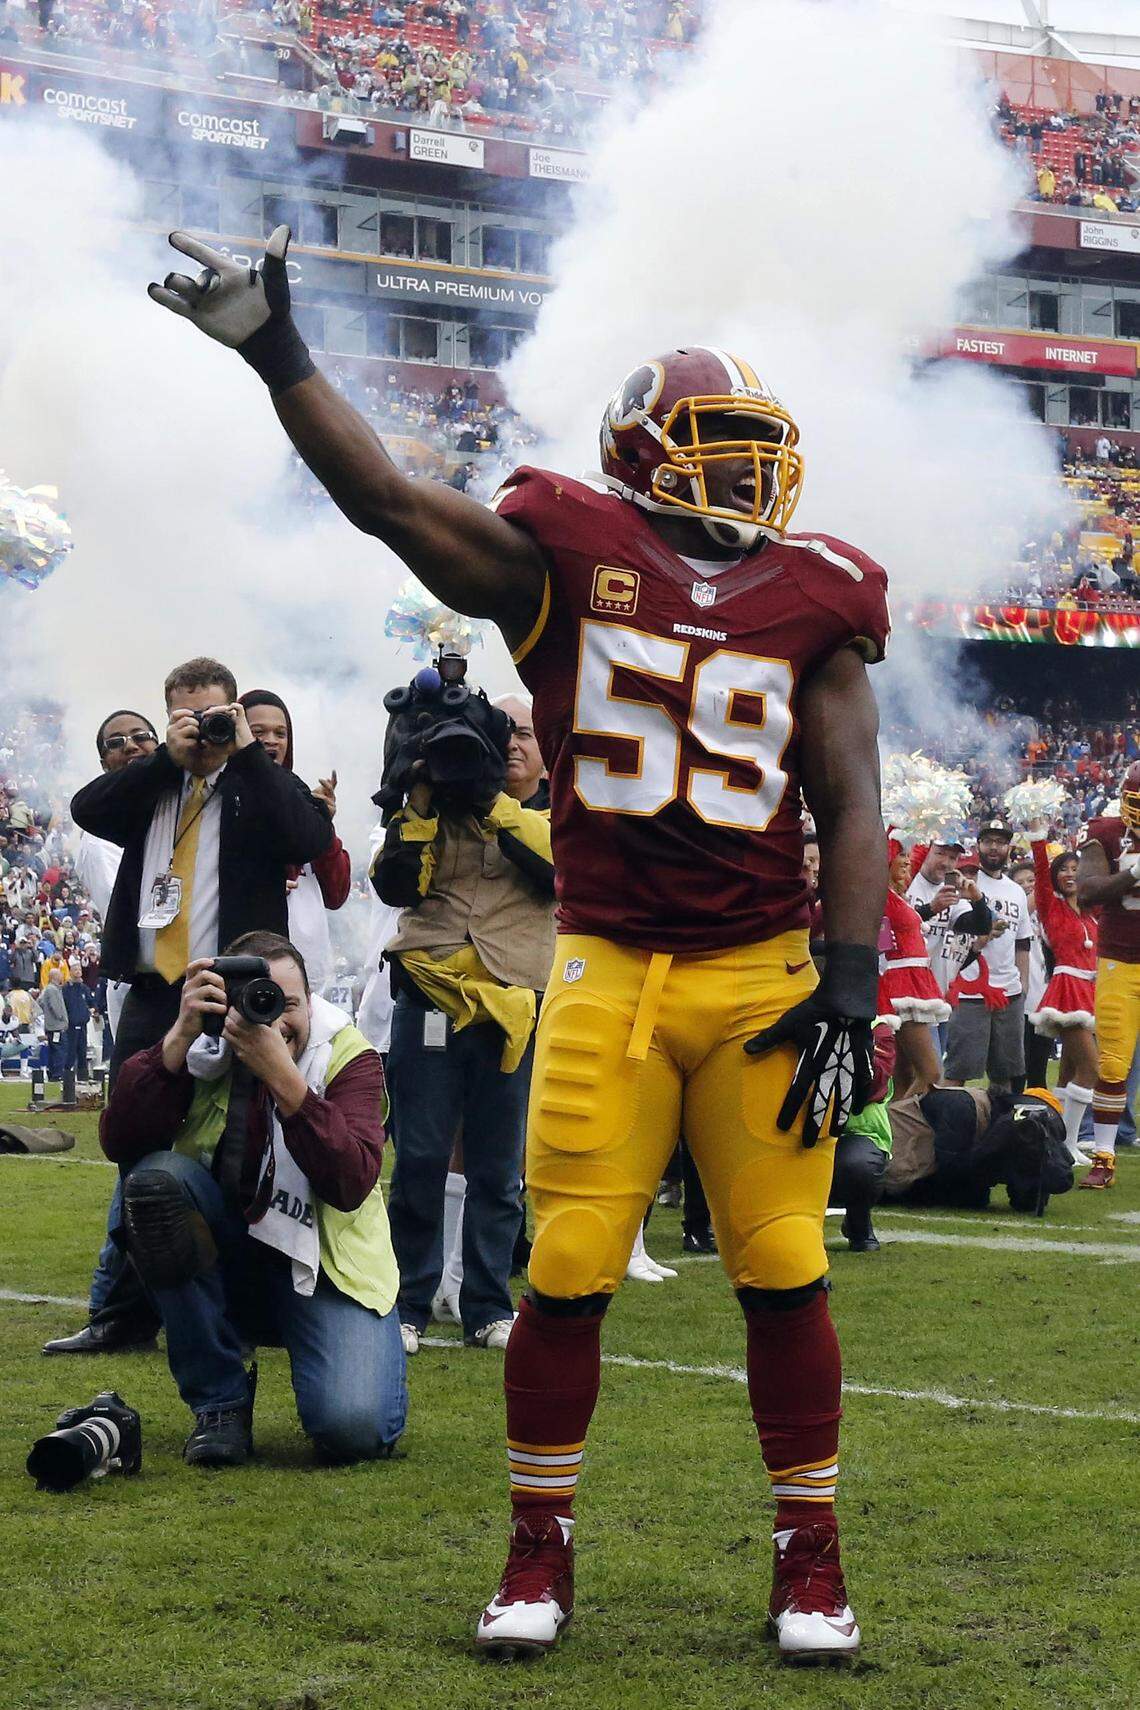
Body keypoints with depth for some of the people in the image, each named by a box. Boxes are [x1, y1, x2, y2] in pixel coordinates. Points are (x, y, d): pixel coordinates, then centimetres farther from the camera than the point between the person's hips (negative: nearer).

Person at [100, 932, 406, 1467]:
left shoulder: (348, 1055, -11)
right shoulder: (203, 1047, -7)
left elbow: (351, 1185, -26)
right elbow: (119, 1144, -20)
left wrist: (282, 1075, -34)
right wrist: (179, 1037, -29)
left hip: (325, 1266, -3)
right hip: (226, 1259, 3)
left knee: (351, 1427, -28)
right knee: (156, 1177, -27)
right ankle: (220, 1400, -12)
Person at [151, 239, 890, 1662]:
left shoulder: (813, 605, 6)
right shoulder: (567, 560, 2)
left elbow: (850, 810, 4)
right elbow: (386, 499, -7)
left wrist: (849, 985, -5)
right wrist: (275, 351, -16)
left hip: (766, 979, 1)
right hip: (606, 976, -1)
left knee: (783, 1274, 2)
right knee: (566, 1272, -1)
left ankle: (809, 1559, 18)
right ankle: (539, 1554, 17)